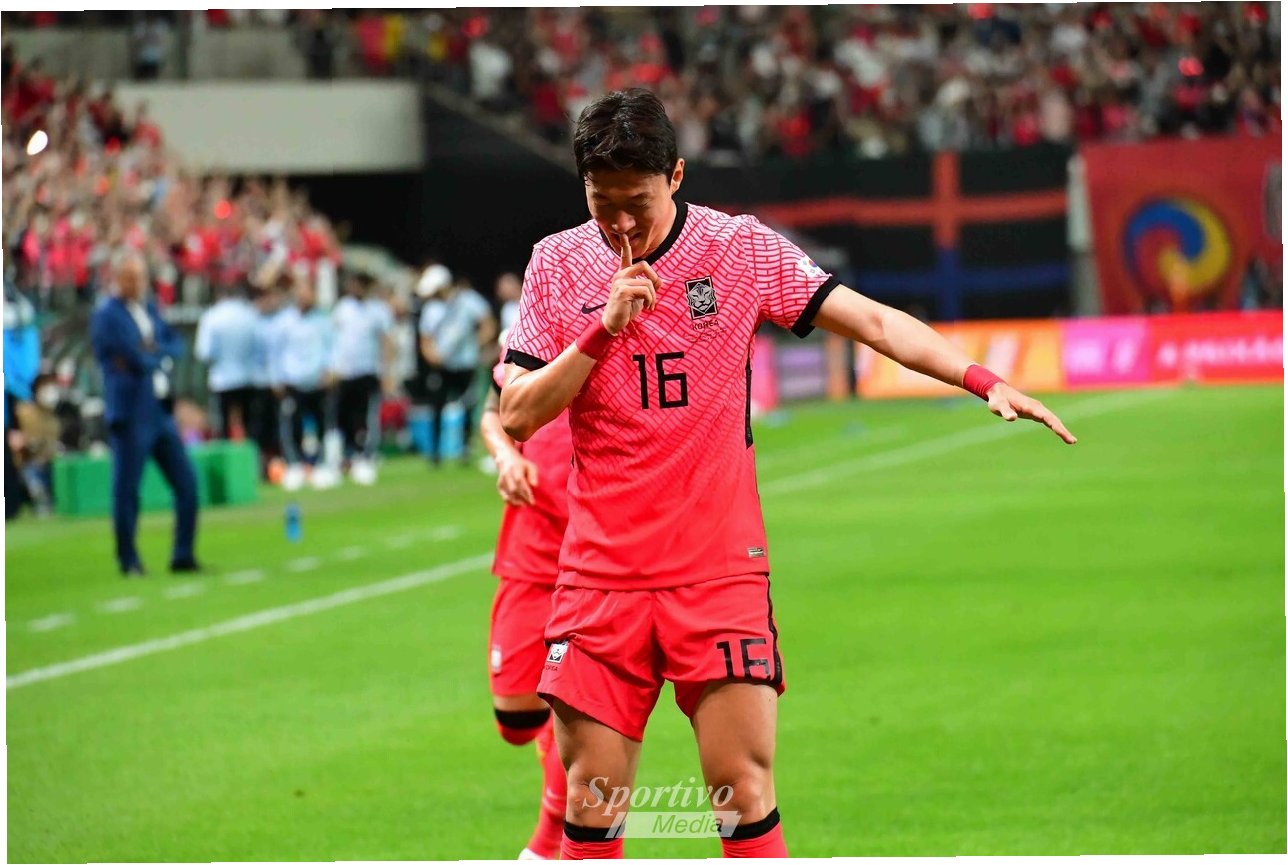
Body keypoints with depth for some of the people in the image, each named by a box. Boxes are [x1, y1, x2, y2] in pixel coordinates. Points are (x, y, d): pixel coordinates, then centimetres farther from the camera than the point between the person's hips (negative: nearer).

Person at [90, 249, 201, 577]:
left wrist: (153, 353, -10)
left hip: (160, 412, 7)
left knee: (186, 483, 4)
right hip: (130, 412, -7)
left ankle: (183, 555, 12)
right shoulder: (106, 315, -9)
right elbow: (136, 357, -18)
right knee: (127, 489, -2)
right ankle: (129, 560, 8)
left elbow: (176, 344, 8)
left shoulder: (150, 310, 16)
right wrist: (159, 360, 0)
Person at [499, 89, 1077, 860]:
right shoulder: (558, 264, 4)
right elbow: (518, 415, 0)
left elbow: (872, 321, -1)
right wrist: (604, 331, -13)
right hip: (600, 575, 1)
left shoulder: (742, 248, 0)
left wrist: (985, 381, -12)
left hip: (720, 568, -1)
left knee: (745, 790, -8)